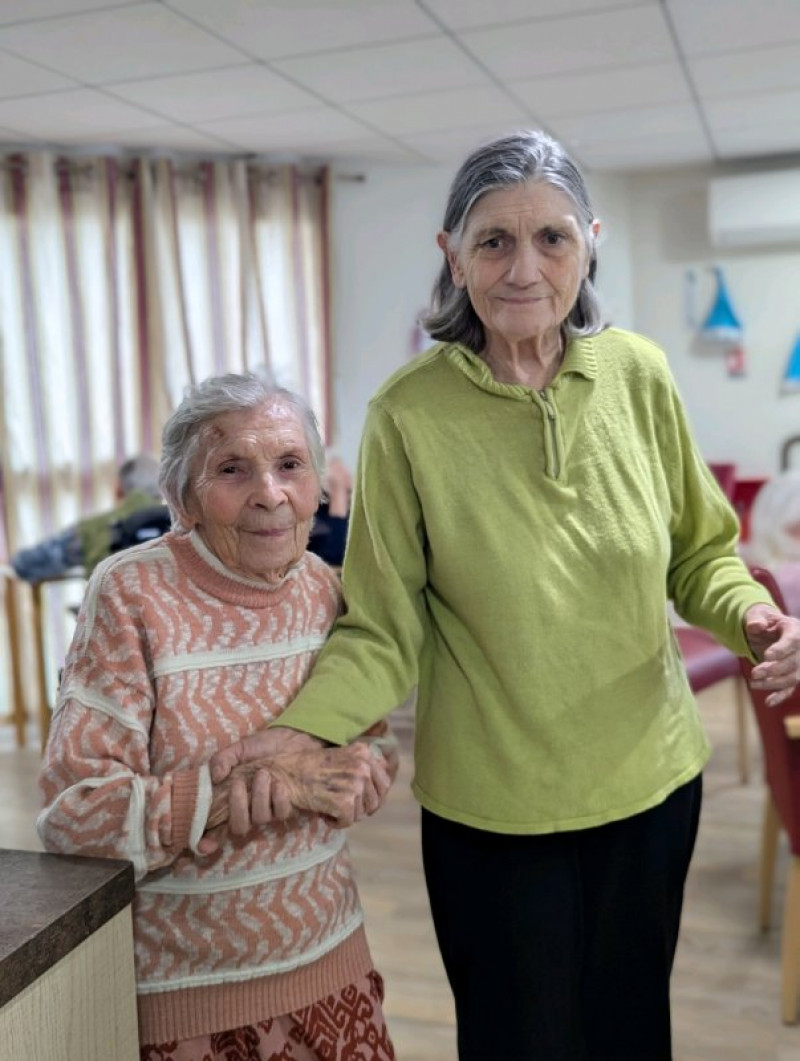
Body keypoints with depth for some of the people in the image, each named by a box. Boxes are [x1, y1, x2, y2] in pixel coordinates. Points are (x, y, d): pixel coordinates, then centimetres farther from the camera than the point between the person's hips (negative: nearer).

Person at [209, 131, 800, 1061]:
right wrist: (301, 727, -27)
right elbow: (382, 629, -11)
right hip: (492, 808, -3)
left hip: (649, 780, 3)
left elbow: (698, 554, 4)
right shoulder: (410, 414, -15)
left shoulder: (638, 375, -7)